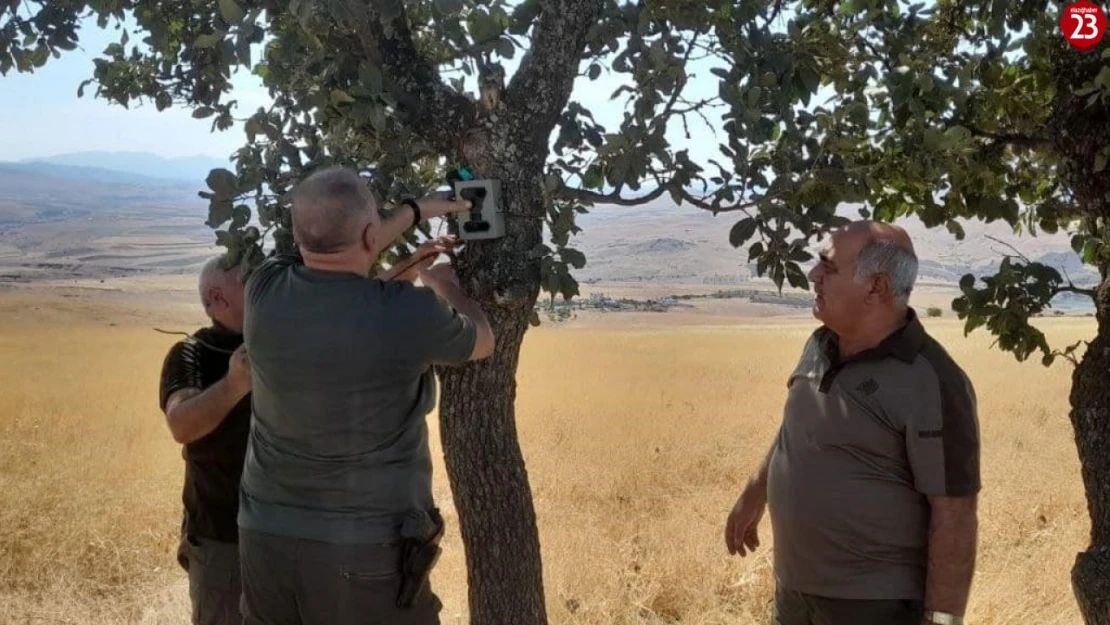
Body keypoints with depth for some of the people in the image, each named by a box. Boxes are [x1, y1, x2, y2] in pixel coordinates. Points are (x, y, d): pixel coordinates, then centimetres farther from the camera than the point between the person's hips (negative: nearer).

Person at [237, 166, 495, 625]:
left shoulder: (263, 290, -7)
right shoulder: (407, 313, -19)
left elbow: (334, 253, 16)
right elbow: (482, 342, 4)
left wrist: (415, 211, 24)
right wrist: (446, 287, 23)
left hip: (265, 536, 5)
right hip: (366, 548, -4)